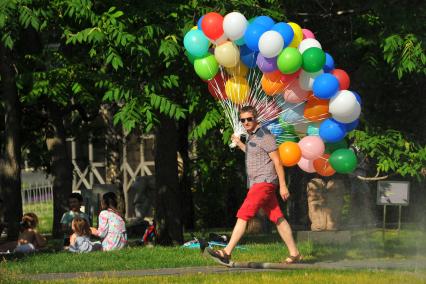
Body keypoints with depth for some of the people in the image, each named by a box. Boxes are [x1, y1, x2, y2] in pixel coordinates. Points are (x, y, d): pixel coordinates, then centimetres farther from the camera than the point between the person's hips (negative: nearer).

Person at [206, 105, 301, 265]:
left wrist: (283, 185, -15)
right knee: (277, 218, 9)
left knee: (243, 215, -16)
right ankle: (294, 254, 11)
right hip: (256, 183, 10)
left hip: (264, 181, -10)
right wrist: (239, 144, 24)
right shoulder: (251, 136, 16)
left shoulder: (264, 136, -11)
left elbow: (277, 161, -13)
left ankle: (226, 253, -21)